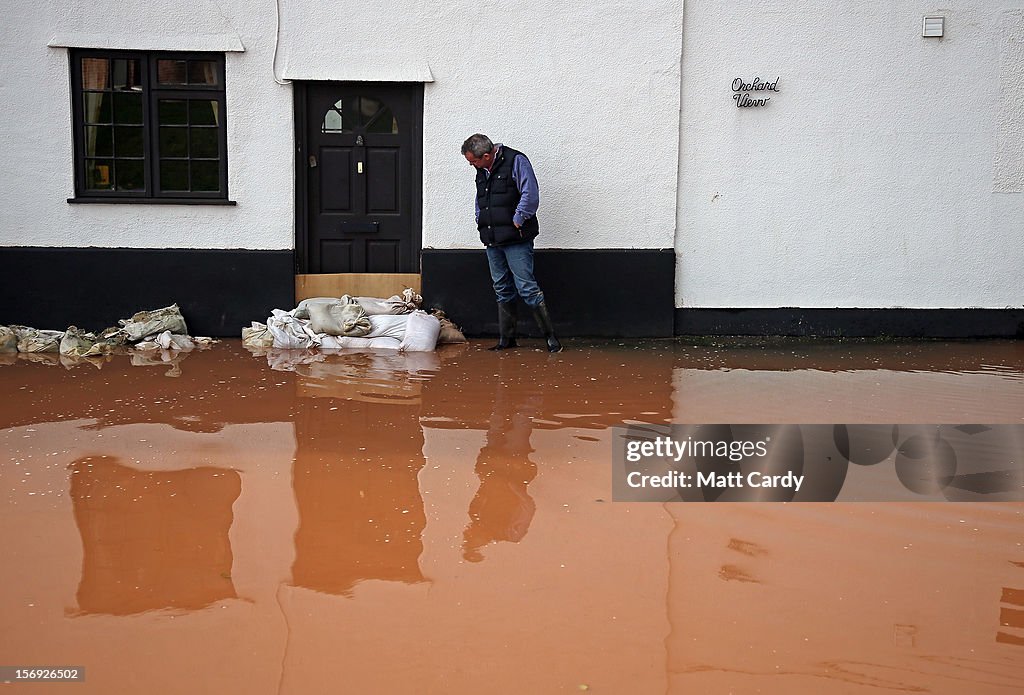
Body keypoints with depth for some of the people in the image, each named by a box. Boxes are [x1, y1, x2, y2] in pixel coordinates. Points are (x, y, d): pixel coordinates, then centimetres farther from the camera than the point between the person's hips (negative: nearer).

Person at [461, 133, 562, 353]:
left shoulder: (516, 161, -9)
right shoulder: (482, 171, 15)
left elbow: (530, 195, -16)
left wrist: (517, 222, -13)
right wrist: (481, 223, 14)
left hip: (516, 240, -8)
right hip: (492, 241, 8)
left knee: (527, 288, -10)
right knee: (502, 291, 12)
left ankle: (550, 337, -3)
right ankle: (506, 339, 19)